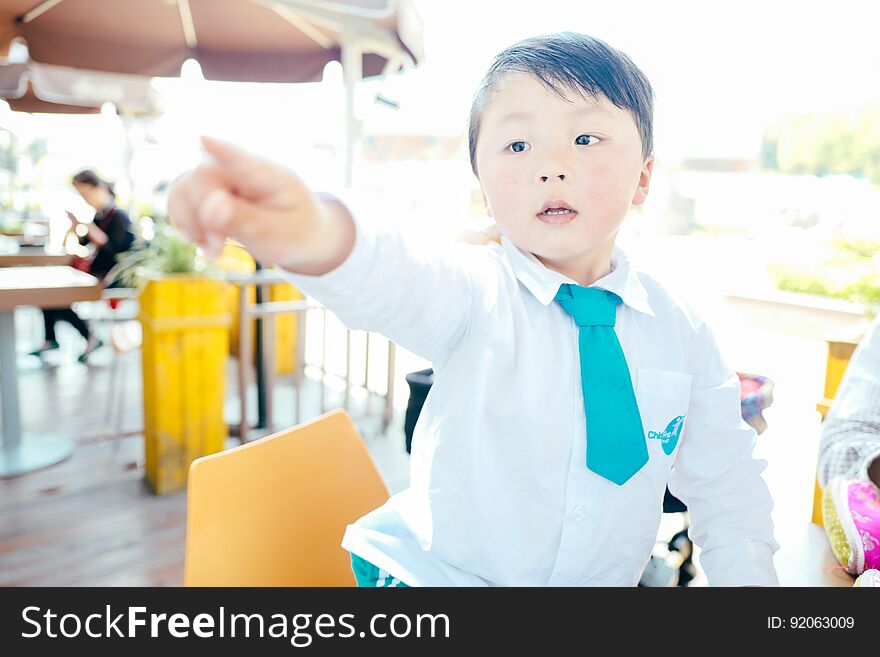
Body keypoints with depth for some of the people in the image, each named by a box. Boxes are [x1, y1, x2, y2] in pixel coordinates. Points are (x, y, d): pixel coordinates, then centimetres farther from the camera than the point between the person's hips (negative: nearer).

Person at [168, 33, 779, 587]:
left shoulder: (680, 328, -7)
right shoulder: (475, 293, -18)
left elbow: (723, 475, 4)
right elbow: (386, 277, -41)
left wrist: (747, 572, -8)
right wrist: (315, 232, -61)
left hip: (605, 578, 3)